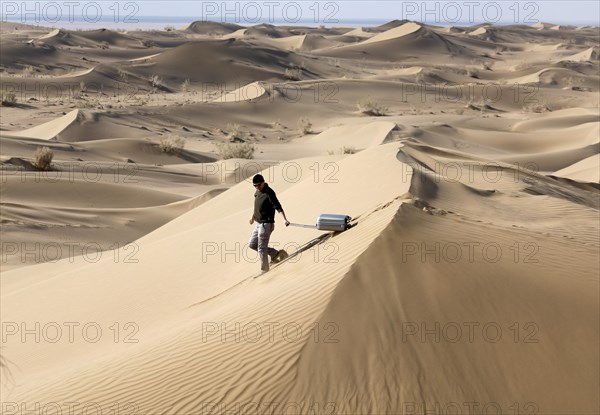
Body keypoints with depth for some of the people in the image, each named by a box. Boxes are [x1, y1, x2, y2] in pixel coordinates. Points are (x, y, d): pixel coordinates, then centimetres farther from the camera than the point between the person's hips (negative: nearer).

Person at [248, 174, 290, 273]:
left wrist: (285, 219, -41)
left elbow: (277, 206, -28)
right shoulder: (257, 192, 9)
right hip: (258, 224, 9)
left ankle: (264, 271, 5)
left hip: (266, 224, -9)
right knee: (252, 244, 14)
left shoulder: (269, 192, -17)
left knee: (261, 248, -7)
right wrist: (253, 216, 41)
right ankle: (275, 253, 18)